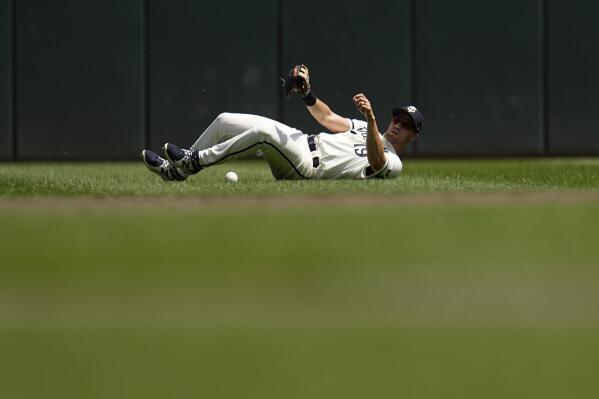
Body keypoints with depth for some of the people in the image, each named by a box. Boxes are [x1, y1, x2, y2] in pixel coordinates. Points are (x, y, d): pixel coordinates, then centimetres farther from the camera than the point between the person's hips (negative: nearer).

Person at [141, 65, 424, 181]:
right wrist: (306, 92, 0)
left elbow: (376, 162, -26)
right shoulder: (364, 128, 26)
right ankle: (176, 170, 1)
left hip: (307, 168, -9)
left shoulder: (392, 163, -1)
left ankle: (194, 161, -26)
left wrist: (371, 118, -39)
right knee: (225, 121, 0)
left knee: (263, 131, -34)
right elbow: (327, 117, 20)